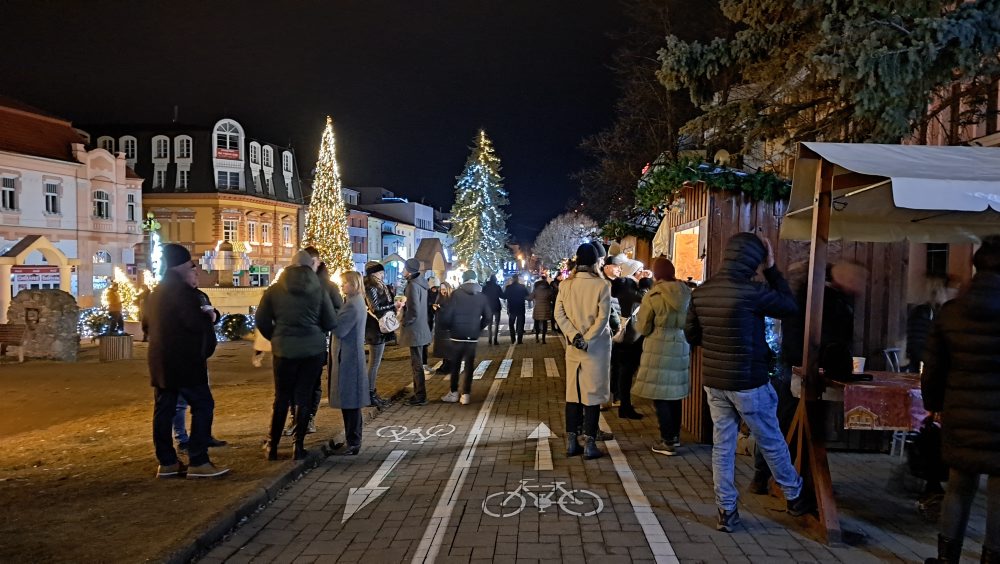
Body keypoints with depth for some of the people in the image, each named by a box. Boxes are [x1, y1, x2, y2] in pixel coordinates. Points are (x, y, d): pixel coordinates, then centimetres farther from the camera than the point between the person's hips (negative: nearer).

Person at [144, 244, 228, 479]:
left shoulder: (157, 292, 15)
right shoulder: (182, 290, -14)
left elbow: (147, 322, 24)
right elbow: (197, 323, -19)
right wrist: (208, 316, 0)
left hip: (161, 360, 9)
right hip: (183, 360, -9)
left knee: (164, 409, 9)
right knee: (203, 405, -5)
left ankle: (167, 462, 14)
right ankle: (198, 462, -6)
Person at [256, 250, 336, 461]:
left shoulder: (275, 289, 2)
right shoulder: (319, 289, -2)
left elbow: (261, 320, 1)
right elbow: (330, 322, -1)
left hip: (284, 349, 1)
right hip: (314, 349, -1)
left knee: (281, 398, 13)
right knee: (304, 397, 7)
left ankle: (273, 446, 18)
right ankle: (298, 447, 10)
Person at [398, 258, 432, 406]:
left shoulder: (413, 285, -19)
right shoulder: (421, 283, 10)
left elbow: (414, 311, -22)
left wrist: (403, 323, -10)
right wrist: (404, 304, 9)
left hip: (414, 330, -10)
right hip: (420, 328, 10)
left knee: (416, 364, -2)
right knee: (417, 363, 17)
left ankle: (420, 397, 6)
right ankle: (418, 393, 27)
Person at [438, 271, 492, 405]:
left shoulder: (456, 294, -7)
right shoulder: (482, 296, 4)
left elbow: (447, 313, -11)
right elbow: (488, 316, 7)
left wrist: (446, 327, 4)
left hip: (457, 335, -2)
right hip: (472, 336, 2)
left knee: (455, 365, 9)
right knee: (469, 365, 6)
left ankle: (454, 392, 14)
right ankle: (466, 394, 4)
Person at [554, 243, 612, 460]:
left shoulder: (565, 284, 0)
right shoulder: (602, 285, -10)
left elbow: (559, 314, -5)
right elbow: (603, 317, -16)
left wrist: (574, 336, -9)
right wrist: (587, 340, -13)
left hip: (573, 347, 4)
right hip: (597, 347, -4)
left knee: (573, 392, 11)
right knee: (593, 394, 3)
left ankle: (571, 442, 16)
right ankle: (589, 445, 5)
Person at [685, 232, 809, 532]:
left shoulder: (701, 292, -1)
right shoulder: (750, 291, -19)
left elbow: (691, 335, 7)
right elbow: (790, 306, -4)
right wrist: (772, 269, 0)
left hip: (713, 381, 5)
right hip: (748, 382, -5)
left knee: (722, 445, 12)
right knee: (772, 442, 15)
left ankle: (726, 511, 18)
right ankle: (794, 496, 36)